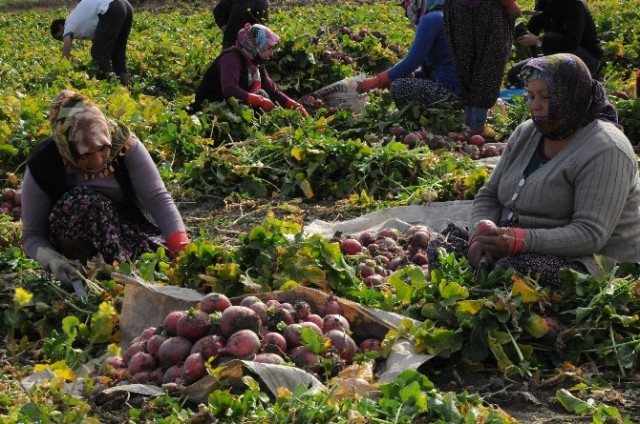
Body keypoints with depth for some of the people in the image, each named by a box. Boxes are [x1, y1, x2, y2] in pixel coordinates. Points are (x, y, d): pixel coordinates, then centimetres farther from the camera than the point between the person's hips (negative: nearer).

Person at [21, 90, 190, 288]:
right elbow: (32, 235, -17)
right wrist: (52, 259, -39)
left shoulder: (124, 143, -22)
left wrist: (183, 251, -39)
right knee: (85, 201, -34)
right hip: (75, 243, -1)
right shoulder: (42, 164, -24)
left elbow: (158, 198, -26)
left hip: (126, 230, 1)